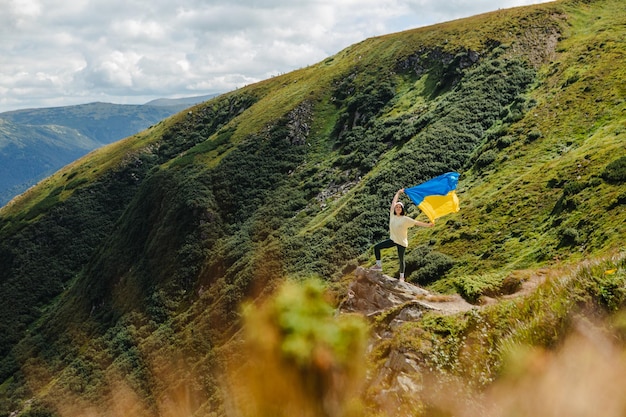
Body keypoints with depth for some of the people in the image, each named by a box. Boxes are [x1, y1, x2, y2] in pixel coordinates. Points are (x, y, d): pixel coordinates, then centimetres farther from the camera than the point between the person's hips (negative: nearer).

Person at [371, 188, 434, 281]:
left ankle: (402, 276, 26)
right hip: (393, 240, 4)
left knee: (401, 260, 6)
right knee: (376, 247, -2)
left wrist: (428, 225, -24)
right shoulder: (392, 215, -3)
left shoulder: (405, 219, -14)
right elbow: (393, 202, 4)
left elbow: (416, 222, -16)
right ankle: (379, 265, 8)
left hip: (402, 242, -4)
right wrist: (398, 192, 12)